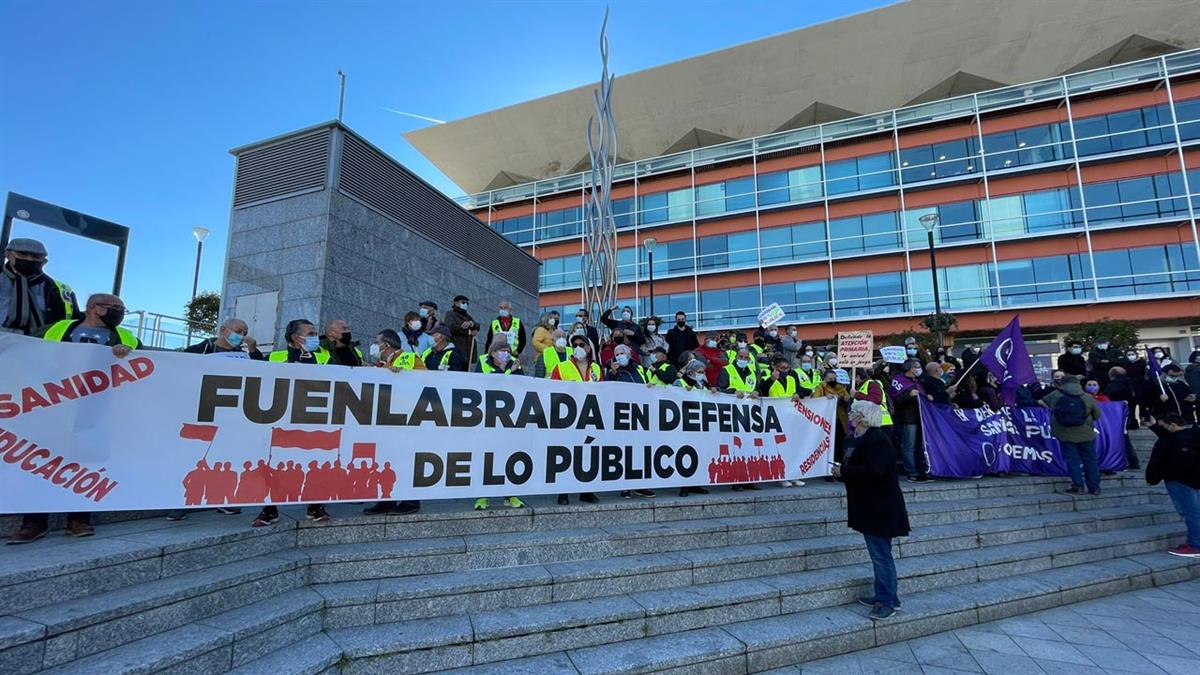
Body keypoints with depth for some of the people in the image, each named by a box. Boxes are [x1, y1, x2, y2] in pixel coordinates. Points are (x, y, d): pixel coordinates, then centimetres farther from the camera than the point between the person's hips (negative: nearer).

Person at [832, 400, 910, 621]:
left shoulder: (878, 440, -20)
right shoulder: (866, 439, 12)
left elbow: (873, 471, -31)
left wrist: (843, 471, -21)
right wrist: (843, 470, 2)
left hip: (881, 509, -10)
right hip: (872, 507, 10)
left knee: (881, 555, -1)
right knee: (878, 554, 18)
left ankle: (888, 602, 9)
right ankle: (883, 595, 29)